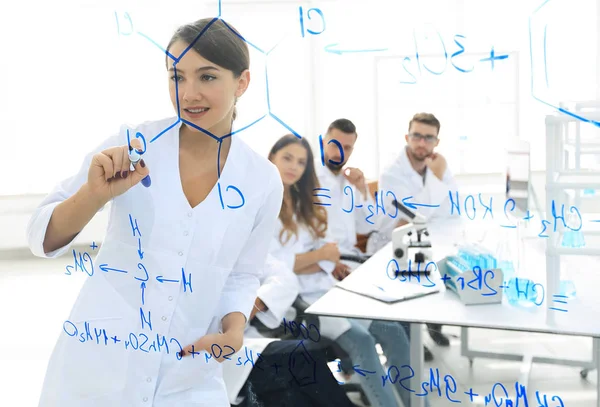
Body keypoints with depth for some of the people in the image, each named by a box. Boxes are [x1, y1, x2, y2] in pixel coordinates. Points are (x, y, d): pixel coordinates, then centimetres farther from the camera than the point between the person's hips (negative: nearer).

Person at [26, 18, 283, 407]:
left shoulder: (263, 180, -6)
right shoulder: (132, 144, -11)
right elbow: (41, 239, -8)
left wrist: (234, 329, -11)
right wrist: (95, 194, -26)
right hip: (96, 367, 0)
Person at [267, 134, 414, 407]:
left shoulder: (303, 202, 17)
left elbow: (328, 258, 9)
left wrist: (295, 265, -10)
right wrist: (319, 254, -6)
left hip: (323, 289, 7)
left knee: (392, 329, -12)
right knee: (360, 339, -25)